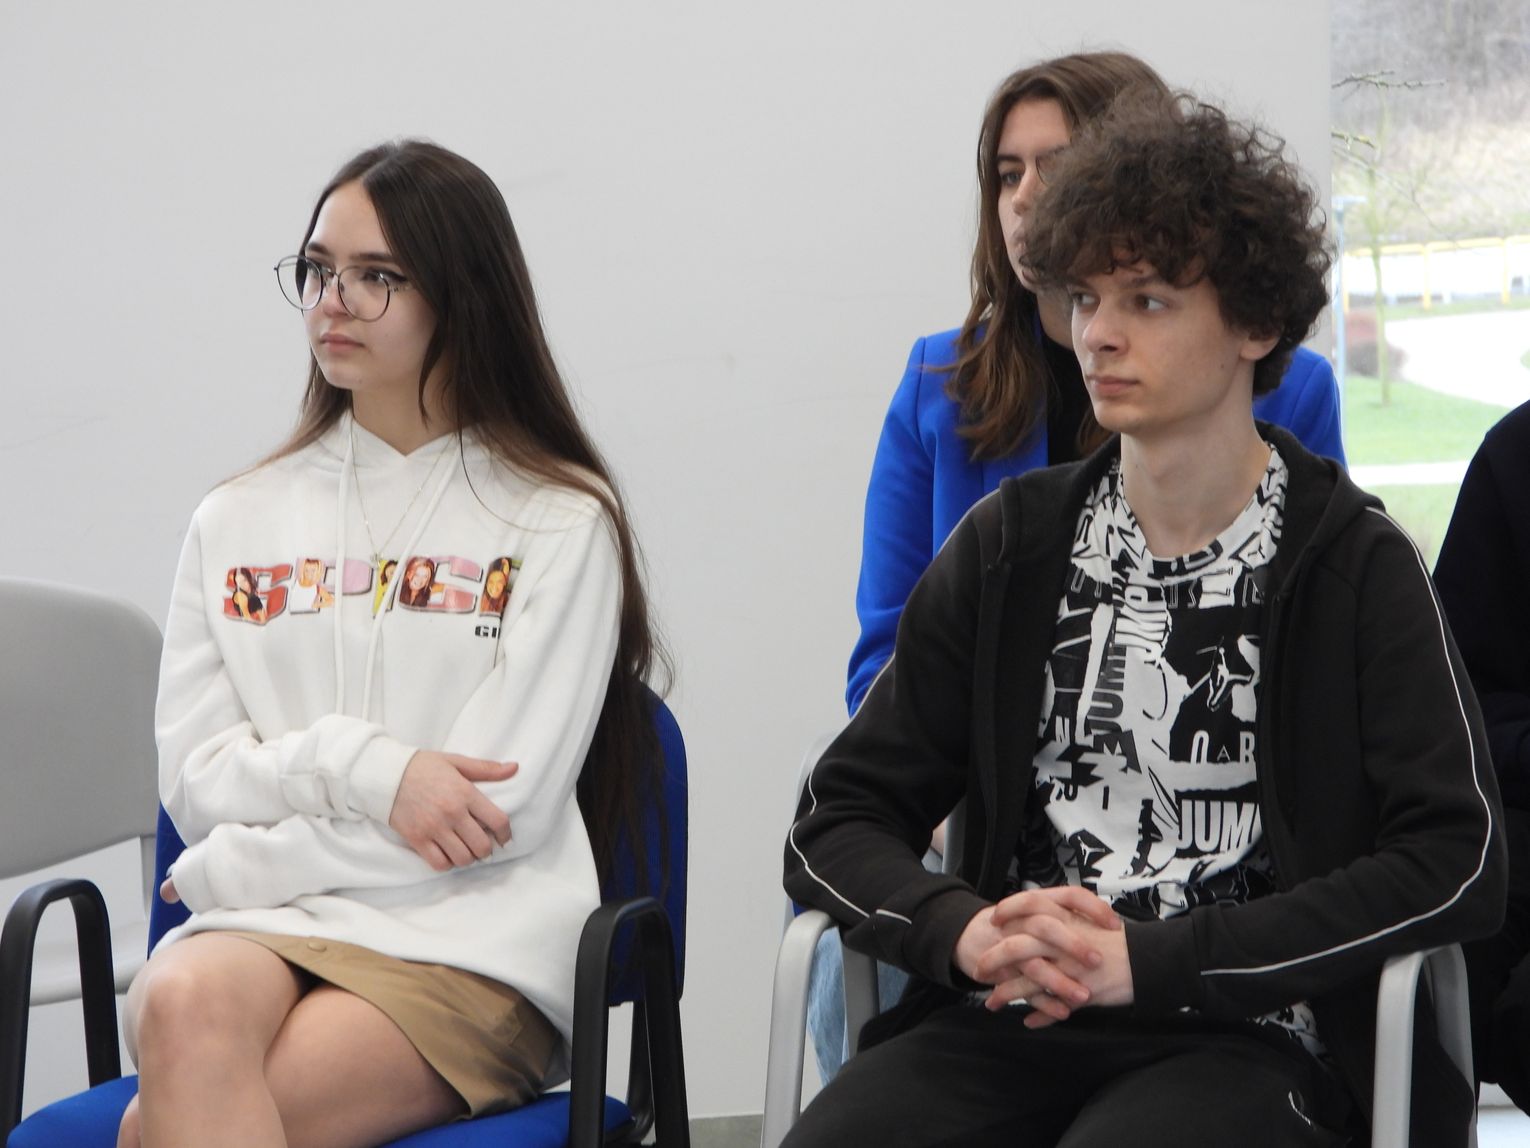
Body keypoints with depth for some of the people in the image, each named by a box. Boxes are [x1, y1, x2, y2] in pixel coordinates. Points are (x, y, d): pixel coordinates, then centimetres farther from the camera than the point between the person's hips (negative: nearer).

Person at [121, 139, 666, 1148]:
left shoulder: (562, 524, 4)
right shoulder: (238, 521, 17)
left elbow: (501, 805, -4)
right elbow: (194, 777, 9)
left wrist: (227, 870, -3)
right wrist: (362, 766, -10)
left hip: (467, 949, -3)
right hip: (258, 932, 4)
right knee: (184, 1005, -35)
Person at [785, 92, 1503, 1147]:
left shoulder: (1352, 564, 3)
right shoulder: (1011, 544, 14)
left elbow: (1457, 865, -7)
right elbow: (833, 827, 13)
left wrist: (1151, 962, -13)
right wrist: (962, 931, -11)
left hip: (1249, 1032, -3)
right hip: (1008, 1025, 4)